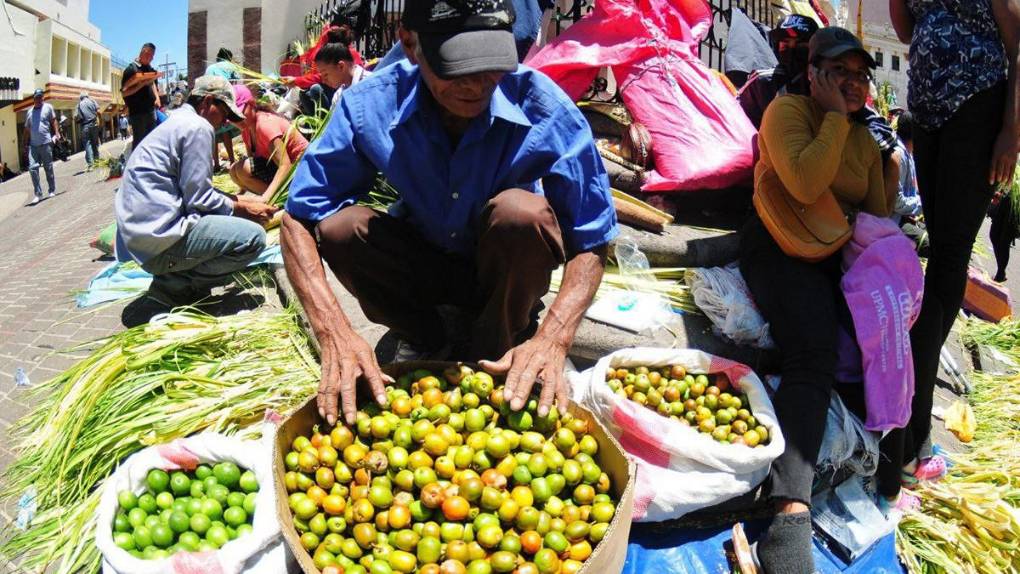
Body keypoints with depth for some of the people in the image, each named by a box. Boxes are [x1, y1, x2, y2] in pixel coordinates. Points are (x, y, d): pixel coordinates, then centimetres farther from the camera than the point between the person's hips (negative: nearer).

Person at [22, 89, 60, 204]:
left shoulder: (48, 107, 5)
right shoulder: (30, 112, 15)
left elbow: (54, 121, 5)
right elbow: (27, 129, 18)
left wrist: (57, 134, -9)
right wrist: (26, 144, 16)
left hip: (45, 143, -3)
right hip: (33, 145, 3)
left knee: (48, 168, 4)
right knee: (32, 168, -8)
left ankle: (52, 190, 17)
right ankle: (38, 194, -6)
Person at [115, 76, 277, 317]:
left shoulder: (176, 122, 23)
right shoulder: (197, 126, -8)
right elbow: (199, 198, -12)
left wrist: (236, 201, 19)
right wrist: (244, 209, 0)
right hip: (159, 237, -11)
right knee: (253, 236, -16)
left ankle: (173, 279, 9)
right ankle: (172, 286, -9)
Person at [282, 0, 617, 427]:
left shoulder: (543, 107, -27)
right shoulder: (372, 105, -23)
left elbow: (590, 243, -23)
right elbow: (299, 217, -21)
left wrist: (551, 340, -41)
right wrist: (335, 333, -36)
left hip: (506, 274, -1)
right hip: (421, 263, 2)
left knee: (520, 212, -33)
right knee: (338, 227, -26)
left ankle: (492, 361, -9)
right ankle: (424, 344, 0)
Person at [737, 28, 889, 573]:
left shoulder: (865, 138, 19)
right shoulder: (788, 109, -2)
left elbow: (878, 212, 21)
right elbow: (805, 184, -20)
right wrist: (837, 118, -10)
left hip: (841, 253, 7)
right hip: (780, 247, -7)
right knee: (813, 355, -31)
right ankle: (789, 517, -42)